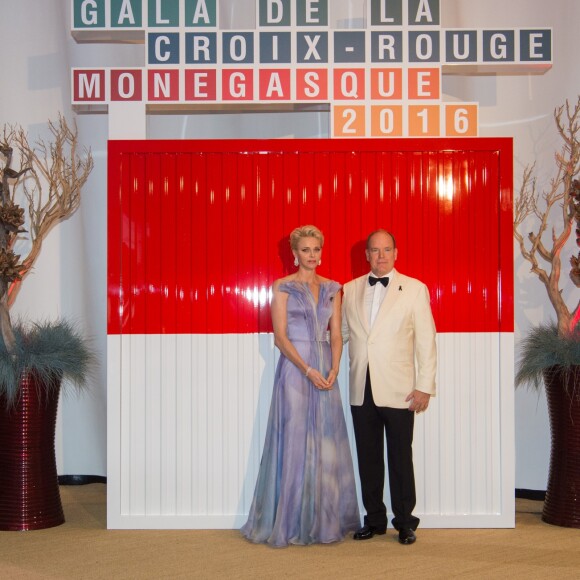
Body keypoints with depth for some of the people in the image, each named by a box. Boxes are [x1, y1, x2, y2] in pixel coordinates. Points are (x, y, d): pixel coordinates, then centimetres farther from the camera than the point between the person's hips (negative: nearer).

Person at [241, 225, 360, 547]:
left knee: (327, 444, 6)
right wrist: (308, 370, -16)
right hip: (294, 369, -4)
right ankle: (290, 522, 7)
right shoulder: (283, 287, -1)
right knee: (294, 441, -3)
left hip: (325, 371, 4)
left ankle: (324, 520, 16)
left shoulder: (332, 289, 11)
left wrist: (334, 369, -8)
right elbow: (280, 336, -8)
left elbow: (336, 334, 8)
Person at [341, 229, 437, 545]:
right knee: (368, 458, 10)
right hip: (362, 390, 3)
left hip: (398, 390, -3)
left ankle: (404, 521, 17)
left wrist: (425, 386, -7)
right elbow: (342, 333, 17)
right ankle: (374, 519, 22)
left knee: (400, 458, 3)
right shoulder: (350, 289, 10)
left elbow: (426, 341, -2)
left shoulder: (415, 289, 1)